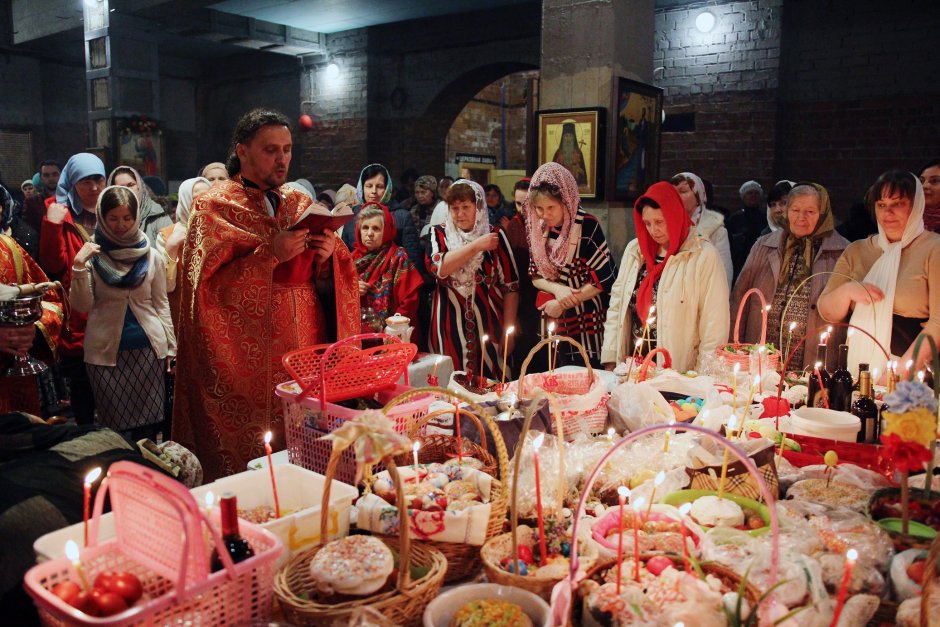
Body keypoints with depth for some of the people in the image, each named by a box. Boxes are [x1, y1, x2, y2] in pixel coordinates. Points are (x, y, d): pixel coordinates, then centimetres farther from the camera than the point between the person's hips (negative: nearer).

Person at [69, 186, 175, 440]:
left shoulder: (151, 256, 3)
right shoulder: (92, 255, 1)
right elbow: (82, 305, -2)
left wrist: (171, 347, 7)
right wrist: (79, 267, -14)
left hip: (148, 347, 1)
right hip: (106, 350, 0)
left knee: (148, 423, 5)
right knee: (111, 423, 4)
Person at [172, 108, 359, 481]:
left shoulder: (300, 205, 13)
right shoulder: (214, 206, -1)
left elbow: (328, 282, 14)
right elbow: (209, 282, -12)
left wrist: (328, 257, -7)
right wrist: (270, 254, -20)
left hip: (302, 355, 4)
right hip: (244, 362, -4)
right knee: (249, 460, -1)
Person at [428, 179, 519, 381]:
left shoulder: (495, 235, 2)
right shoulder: (439, 234, 6)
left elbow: (511, 286, 1)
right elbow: (439, 268, -14)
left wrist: (508, 331, -3)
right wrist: (476, 246, -15)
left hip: (487, 324, 0)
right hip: (450, 325, 1)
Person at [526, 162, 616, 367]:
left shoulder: (587, 226, -15)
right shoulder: (537, 229, 1)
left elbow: (605, 278, -16)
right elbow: (535, 275, 8)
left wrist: (563, 304, -11)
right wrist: (557, 289, -13)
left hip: (587, 322, -5)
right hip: (555, 323, 5)